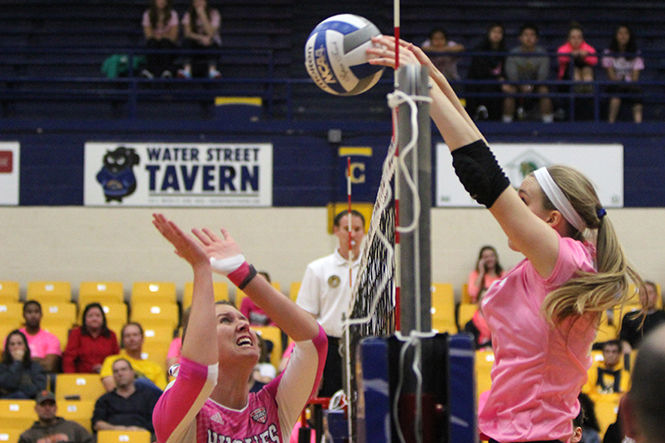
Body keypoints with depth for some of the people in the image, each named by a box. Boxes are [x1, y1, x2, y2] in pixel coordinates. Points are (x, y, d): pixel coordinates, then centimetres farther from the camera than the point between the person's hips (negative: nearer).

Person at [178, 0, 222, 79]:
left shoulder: (214, 13, -7)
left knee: (212, 45, -34)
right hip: (196, 46, 1)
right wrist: (201, 37, -31)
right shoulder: (189, 14, -1)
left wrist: (202, 15, -25)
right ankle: (187, 69, -44)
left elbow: (210, 33, -21)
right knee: (187, 41, -29)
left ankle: (212, 70, -51)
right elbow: (187, 33, -14)